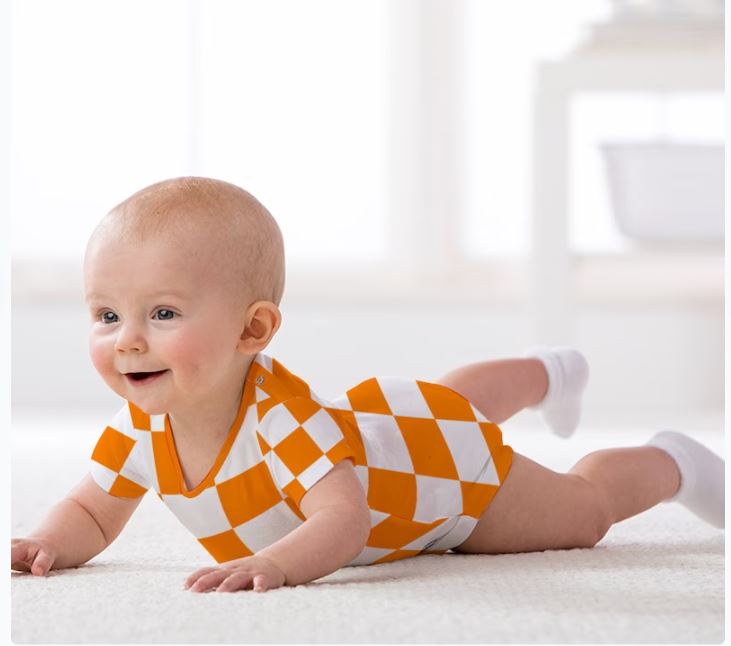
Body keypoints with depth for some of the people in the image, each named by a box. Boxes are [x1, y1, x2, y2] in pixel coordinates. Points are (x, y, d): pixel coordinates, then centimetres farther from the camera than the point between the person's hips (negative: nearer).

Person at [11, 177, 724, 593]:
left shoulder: (282, 420, -50)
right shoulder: (141, 424, -29)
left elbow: (344, 522, -59)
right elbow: (92, 511, -17)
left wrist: (273, 564, -77)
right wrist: (49, 543, -39)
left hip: (447, 462, -7)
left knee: (581, 510, 16)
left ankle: (670, 462, 46)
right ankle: (547, 373, 70)